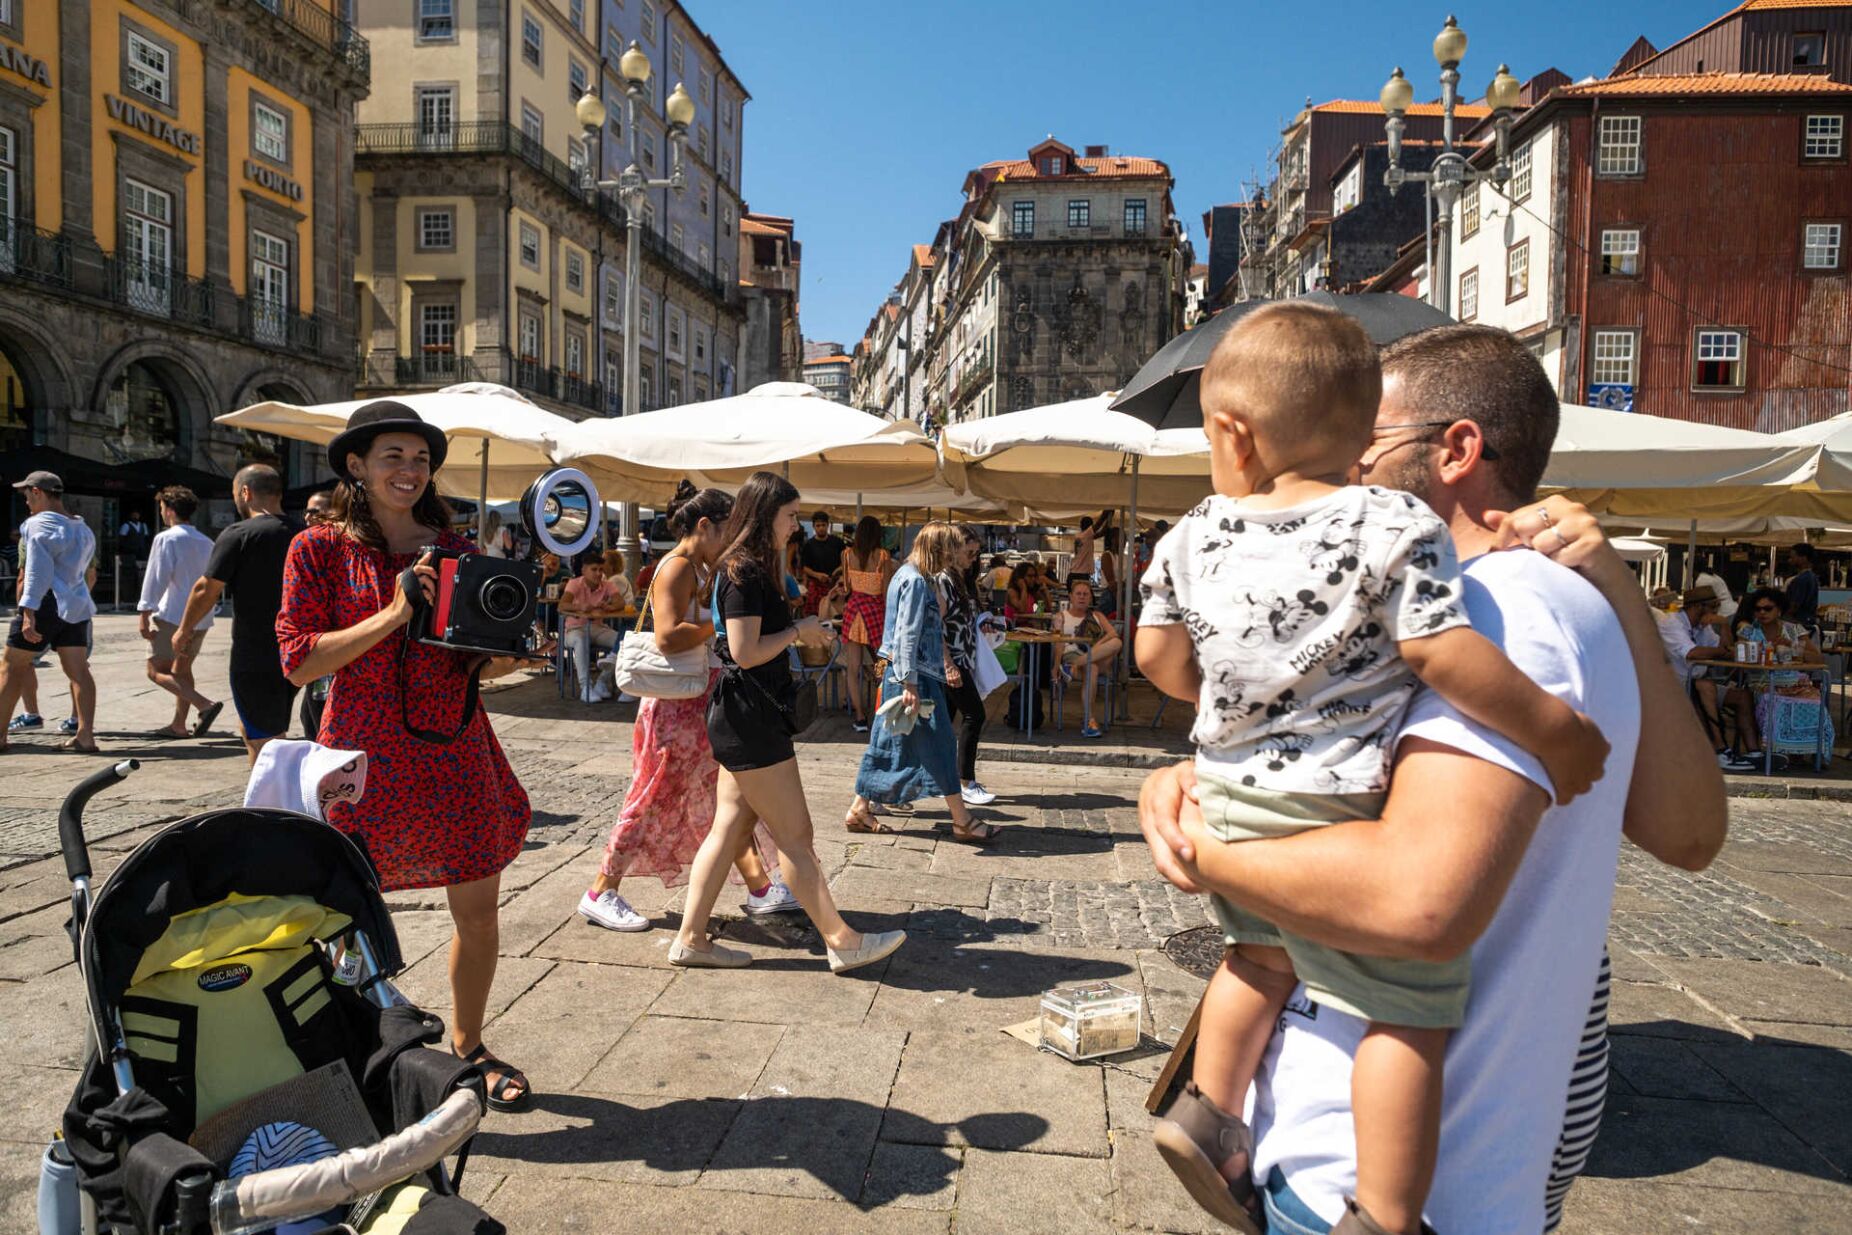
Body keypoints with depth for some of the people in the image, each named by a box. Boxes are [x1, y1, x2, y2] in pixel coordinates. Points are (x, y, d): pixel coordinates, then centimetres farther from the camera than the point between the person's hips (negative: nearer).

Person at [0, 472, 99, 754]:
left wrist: (28, 612, -19)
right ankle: (85, 735, -5)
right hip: (77, 604, 7)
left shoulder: (39, 525, -9)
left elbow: (37, 573, -16)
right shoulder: (83, 529, 15)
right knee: (78, 670, 1)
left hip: (46, 604, -7)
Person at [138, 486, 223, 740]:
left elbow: (156, 578, -14)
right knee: (182, 668, 18)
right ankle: (178, 725, 22)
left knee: (156, 670, -3)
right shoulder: (206, 542, 13)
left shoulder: (167, 538, -9)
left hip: (173, 616, -7)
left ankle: (205, 704, -20)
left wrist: (145, 615, -12)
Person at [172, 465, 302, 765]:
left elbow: (206, 590, -10)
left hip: (255, 656, -6)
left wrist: (185, 631, 5)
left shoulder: (238, 535, -11)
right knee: (250, 728, 23)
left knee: (263, 740, 2)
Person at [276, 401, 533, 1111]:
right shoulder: (320, 548, 0)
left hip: (456, 753, 4)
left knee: (478, 908, 8)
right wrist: (393, 613, -17)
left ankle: (467, 1046, 29)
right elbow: (298, 661, -9)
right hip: (366, 755, -3)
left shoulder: (455, 550, 8)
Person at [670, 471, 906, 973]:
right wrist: (799, 630, -10)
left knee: (729, 827, 12)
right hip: (749, 719, -10)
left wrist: (803, 629, 9)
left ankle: (690, 939, 18)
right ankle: (841, 941, 7)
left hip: (746, 718, 10)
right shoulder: (744, 573, -16)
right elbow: (745, 652, -21)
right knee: (794, 835, -2)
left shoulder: (747, 568, 15)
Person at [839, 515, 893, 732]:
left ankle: (860, 717, 4)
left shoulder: (847, 554, -1)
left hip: (853, 607, 2)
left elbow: (847, 585, 6)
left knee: (853, 667, 4)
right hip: (875, 608, -2)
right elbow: (886, 591, -5)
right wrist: (889, 616, 6)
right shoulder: (882, 556, -8)